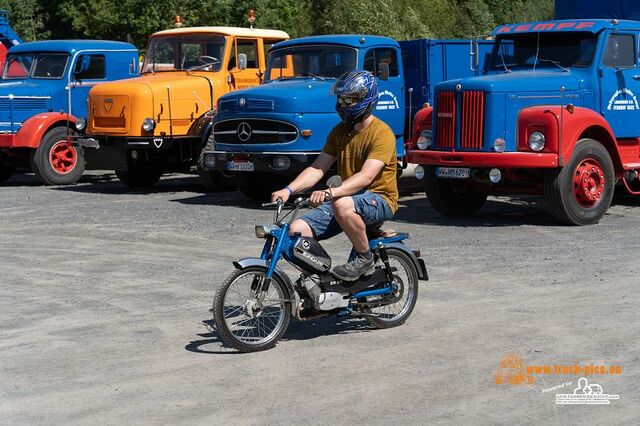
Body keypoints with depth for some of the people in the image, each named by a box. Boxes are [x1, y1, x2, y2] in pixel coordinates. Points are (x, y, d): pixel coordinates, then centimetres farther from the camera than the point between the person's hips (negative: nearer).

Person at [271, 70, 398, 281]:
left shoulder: (381, 133, -15)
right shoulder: (340, 131, 8)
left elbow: (366, 176, -28)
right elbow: (317, 168, 3)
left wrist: (330, 192, -42)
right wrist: (289, 189, -14)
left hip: (379, 200, -6)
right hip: (348, 197, 7)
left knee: (343, 205, -39)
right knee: (298, 230, -14)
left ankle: (365, 259, -16)